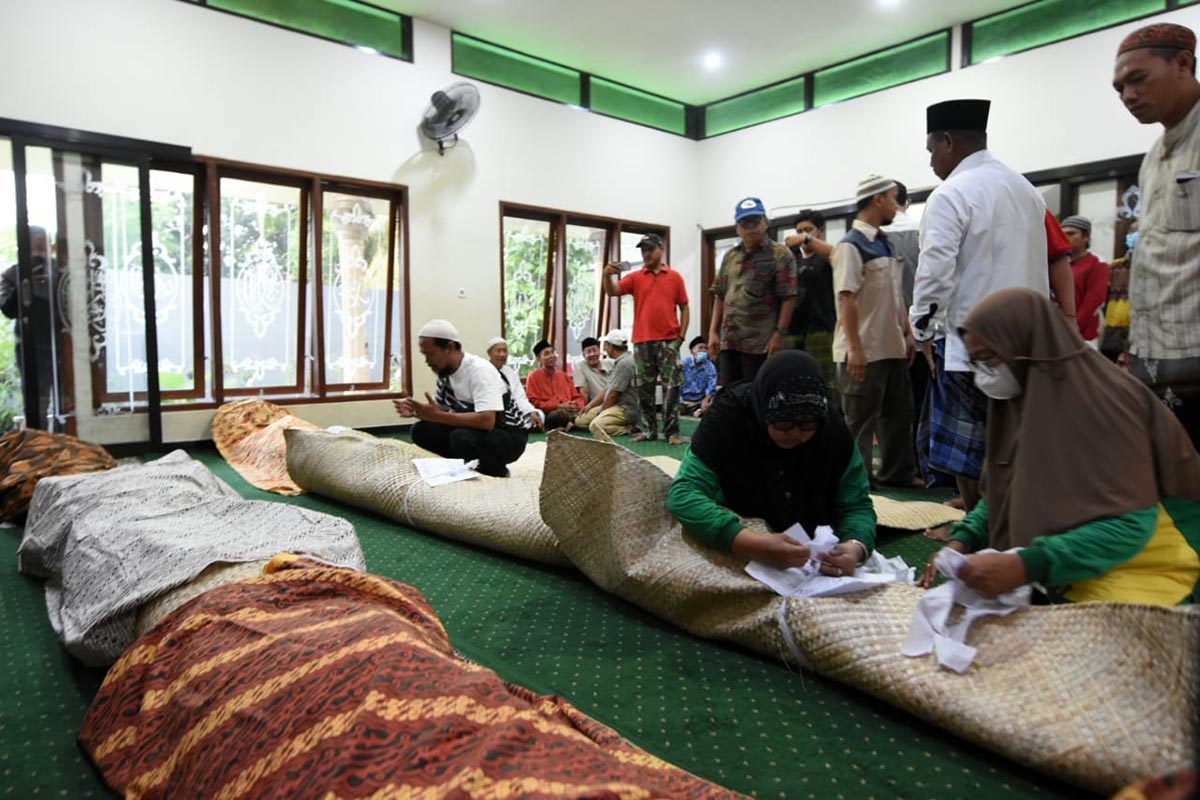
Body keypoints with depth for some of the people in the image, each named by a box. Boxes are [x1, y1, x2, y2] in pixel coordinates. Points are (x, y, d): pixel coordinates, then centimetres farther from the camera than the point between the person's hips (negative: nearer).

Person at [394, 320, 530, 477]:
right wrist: (415, 410, -13)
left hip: (510, 435, -8)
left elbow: (486, 421, -37)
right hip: (474, 429, 8)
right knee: (421, 431, -5)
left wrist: (437, 416, -33)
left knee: (462, 438, -35)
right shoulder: (444, 371, -2)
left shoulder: (479, 370, -26)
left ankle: (498, 472, -7)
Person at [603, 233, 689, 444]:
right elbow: (612, 292, -4)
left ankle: (672, 431, 2)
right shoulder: (635, 277, 9)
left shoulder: (674, 277, 7)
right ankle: (648, 430, 13)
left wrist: (681, 335, -3)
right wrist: (607, 275, -24)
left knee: (671, 387, -2)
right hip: (642, 342, 2)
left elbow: (684, 308, 8)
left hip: (668, 341, -1)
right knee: (645, 389, 5)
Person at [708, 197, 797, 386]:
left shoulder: (780, 254, -2)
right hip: (728, 341, 6)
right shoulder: (730, 256, 15)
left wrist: (779, 334, -15)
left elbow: (788, 298, -8)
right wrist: (713, 331, 9)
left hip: (761, 343, -5)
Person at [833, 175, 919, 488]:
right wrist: (855, 349, -23)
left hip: (892, 348, 9)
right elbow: (846, 300, -19)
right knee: (860, 422, 1)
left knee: (898, 414, 16)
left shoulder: (885, 244, 15)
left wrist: (907, 333, 15)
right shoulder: (851, 245, -12)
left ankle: (898, 473, 29)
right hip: (864, 352, -9)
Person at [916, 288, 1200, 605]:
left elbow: (1130, 524, -25)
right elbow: (1000, 494, 9)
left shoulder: (1102, 402, -22)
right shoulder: (1019, 399, 1)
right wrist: (962, 541, -9)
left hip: (1135, 581, -7)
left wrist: (1026, 566, -36)